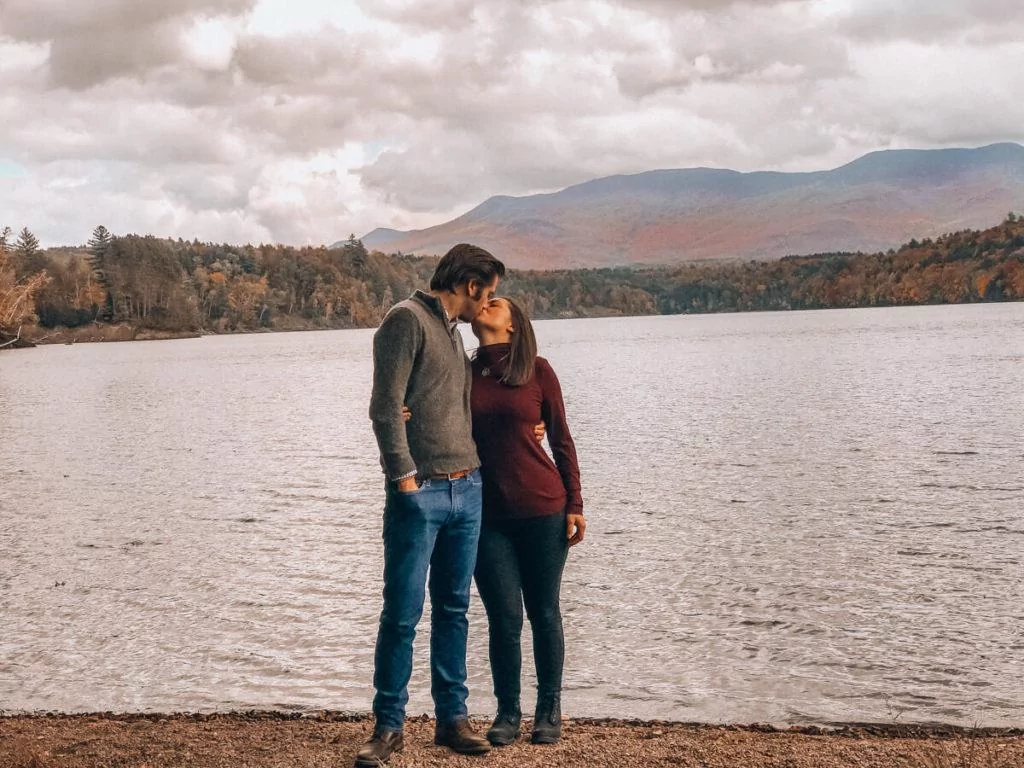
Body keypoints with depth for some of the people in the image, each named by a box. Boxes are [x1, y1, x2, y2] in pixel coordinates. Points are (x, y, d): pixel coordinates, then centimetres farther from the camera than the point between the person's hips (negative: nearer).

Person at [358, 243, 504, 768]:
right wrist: (404, 476, -16)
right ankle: (388, 726, 6)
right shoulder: (407, 319, -7)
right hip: (419, 492, -8)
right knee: (403, 613, -3)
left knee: (453, 610, 11)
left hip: (467, 489, 8)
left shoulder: (452, 330, 19)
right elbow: (385, 406, -14)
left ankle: (452, 719, 19)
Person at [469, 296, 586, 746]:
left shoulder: (537, 371, 1)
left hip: (542, 508, -1)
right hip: (488, 513, 1)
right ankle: (507, 712, 18)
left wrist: (574, 505, -1)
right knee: (504, 617, 2)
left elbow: (561, 439, 4)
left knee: (543, 613, 6)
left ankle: (549, 710, 21)